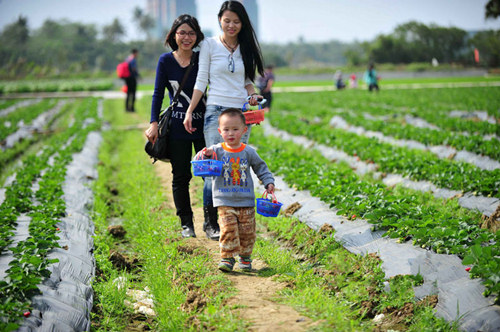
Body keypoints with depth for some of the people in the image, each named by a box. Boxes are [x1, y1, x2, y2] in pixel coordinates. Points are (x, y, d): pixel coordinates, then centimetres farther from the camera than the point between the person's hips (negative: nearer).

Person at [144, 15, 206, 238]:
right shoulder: (166, 61, 1)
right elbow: (158, 93, 2)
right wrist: (154, 123, -5)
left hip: (203, 124, 1)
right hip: (177, 127, -1)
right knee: (181, 176, 5)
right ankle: (186, 224, 16)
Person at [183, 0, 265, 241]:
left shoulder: (245, 47, 11)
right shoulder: (209, 45, 1)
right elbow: (201, 81, 1)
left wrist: (253, 95, -2)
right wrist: (189, 111, -4)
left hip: (242, 112, 4)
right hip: (216, 110, -4)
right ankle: (210, 223, -1)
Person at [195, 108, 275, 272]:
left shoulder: (248, 152, 2)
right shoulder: (216, 150, -1)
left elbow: (261, 168, 12)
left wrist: (269, 183, 0)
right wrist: (204, 155, -26)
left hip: (246, 202, 2)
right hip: (225, 202, -1)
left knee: (247, 231, 6)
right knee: (228, 229, -12)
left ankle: (245, 257, 25)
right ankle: (227, 258, -3)